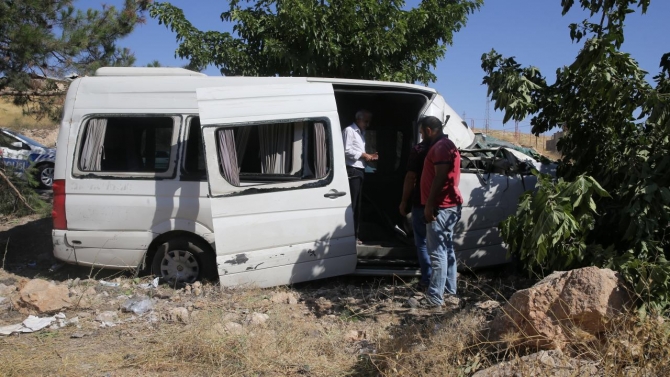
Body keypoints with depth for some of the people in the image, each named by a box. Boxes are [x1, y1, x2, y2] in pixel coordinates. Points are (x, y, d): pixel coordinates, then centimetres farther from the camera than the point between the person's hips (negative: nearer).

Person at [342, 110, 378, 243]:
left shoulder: (361, 132, 21)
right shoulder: (349, 131, -6)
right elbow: (346, 151, -16)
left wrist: (368, 156, 7)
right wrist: (363, 155, -12)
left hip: (360, 171, 9)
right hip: (352, 171, -9)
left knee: (357, 204, 11)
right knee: (351, 204, -9)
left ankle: (354, 235, 16)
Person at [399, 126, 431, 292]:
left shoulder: (418, 150, -11)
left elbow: (411, 178, -14)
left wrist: (404, 201, -5)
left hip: (422, 203, -5)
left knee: (423, 242, 2)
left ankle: (428, 281, 2)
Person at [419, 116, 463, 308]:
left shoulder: (441, 147, -13)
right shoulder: (445, 145, 20)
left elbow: (440, 177, -20)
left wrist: (429, 204, -21)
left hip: (441, 206, -11)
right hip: (447, 205, 11)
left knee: (437, 252, -9)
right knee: (447, 250, 13)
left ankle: (435, 298, -7)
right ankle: (449, 292, 19)